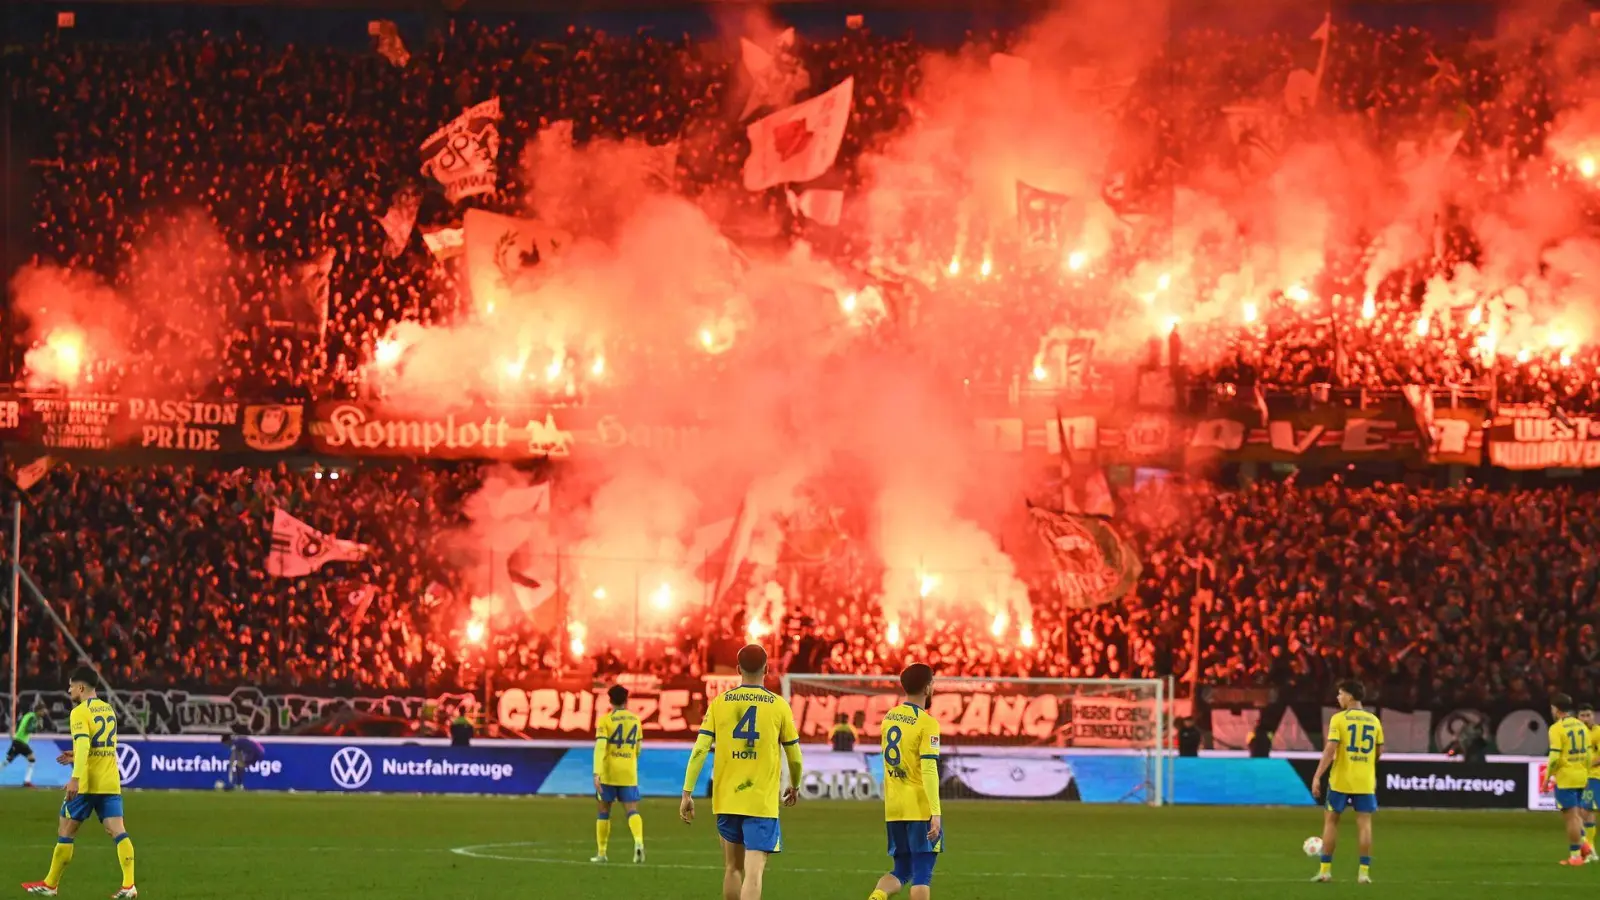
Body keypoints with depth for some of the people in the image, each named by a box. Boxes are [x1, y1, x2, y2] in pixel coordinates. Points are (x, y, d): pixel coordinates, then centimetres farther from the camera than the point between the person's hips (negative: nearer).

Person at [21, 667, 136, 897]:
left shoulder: (80, 712, -9)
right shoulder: (109, 710, 15)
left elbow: (82, 744, -24)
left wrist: (75, 778, -30)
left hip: (87, 783, -6)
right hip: (110, 783, 6)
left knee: (65, 831, 7)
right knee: (118, 831, -3)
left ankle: (50, 885, 16)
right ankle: (129, 885, -17)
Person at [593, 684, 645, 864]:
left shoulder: (605, 720, -4)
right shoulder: (635, 720, 9)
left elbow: (600, 747, -15)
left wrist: (597, 773, -21)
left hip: (608, 773, -2)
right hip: (629, 774, 2)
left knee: (604, 810, 12)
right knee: (632, 810, -3)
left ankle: (602, 852, 16)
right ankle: (639, 841, -31)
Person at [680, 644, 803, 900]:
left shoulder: (719, 703, 2)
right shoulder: (778, 706, -2)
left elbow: (700, 750, -4)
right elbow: (794, 756, 7)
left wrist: (687, 793, 0)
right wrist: (794, 786, 26)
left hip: (726, 801, 3)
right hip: (763, 802, -3)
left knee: (732, 868, 19)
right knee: (754, 872, -10)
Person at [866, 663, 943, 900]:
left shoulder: (889, 718, 10)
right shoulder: (927, 724, -12)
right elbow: (929, 770, -19)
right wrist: (936, 813, -21)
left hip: (893, 808, 6)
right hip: (920, 808, -6)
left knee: (902, 870, 13)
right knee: (922, 872, 1)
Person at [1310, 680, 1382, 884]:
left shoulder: (1339, 719, -8)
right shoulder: (1374, 721, 6)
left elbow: (1330, 749, -15)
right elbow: (1379, 751, 12)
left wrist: (1317, 777, -15)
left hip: (1340, 780, -3)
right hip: (1365, 781, 3)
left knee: (1331, 820, 9)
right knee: (1364, 823, 3)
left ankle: (1325, 870, 9)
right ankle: (1364, 872, -3)